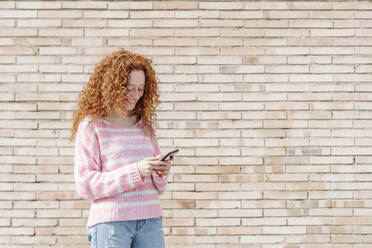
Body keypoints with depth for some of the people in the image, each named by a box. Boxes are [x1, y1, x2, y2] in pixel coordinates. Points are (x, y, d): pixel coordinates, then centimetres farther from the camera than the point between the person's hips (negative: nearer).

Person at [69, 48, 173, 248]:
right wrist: (135, 172, -16)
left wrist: (161, 173, -3)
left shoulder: (145, 125, 15)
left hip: (150, 221, 5)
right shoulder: (91, 125, 0)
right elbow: (85, 184, -8)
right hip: (110, 222, -5)